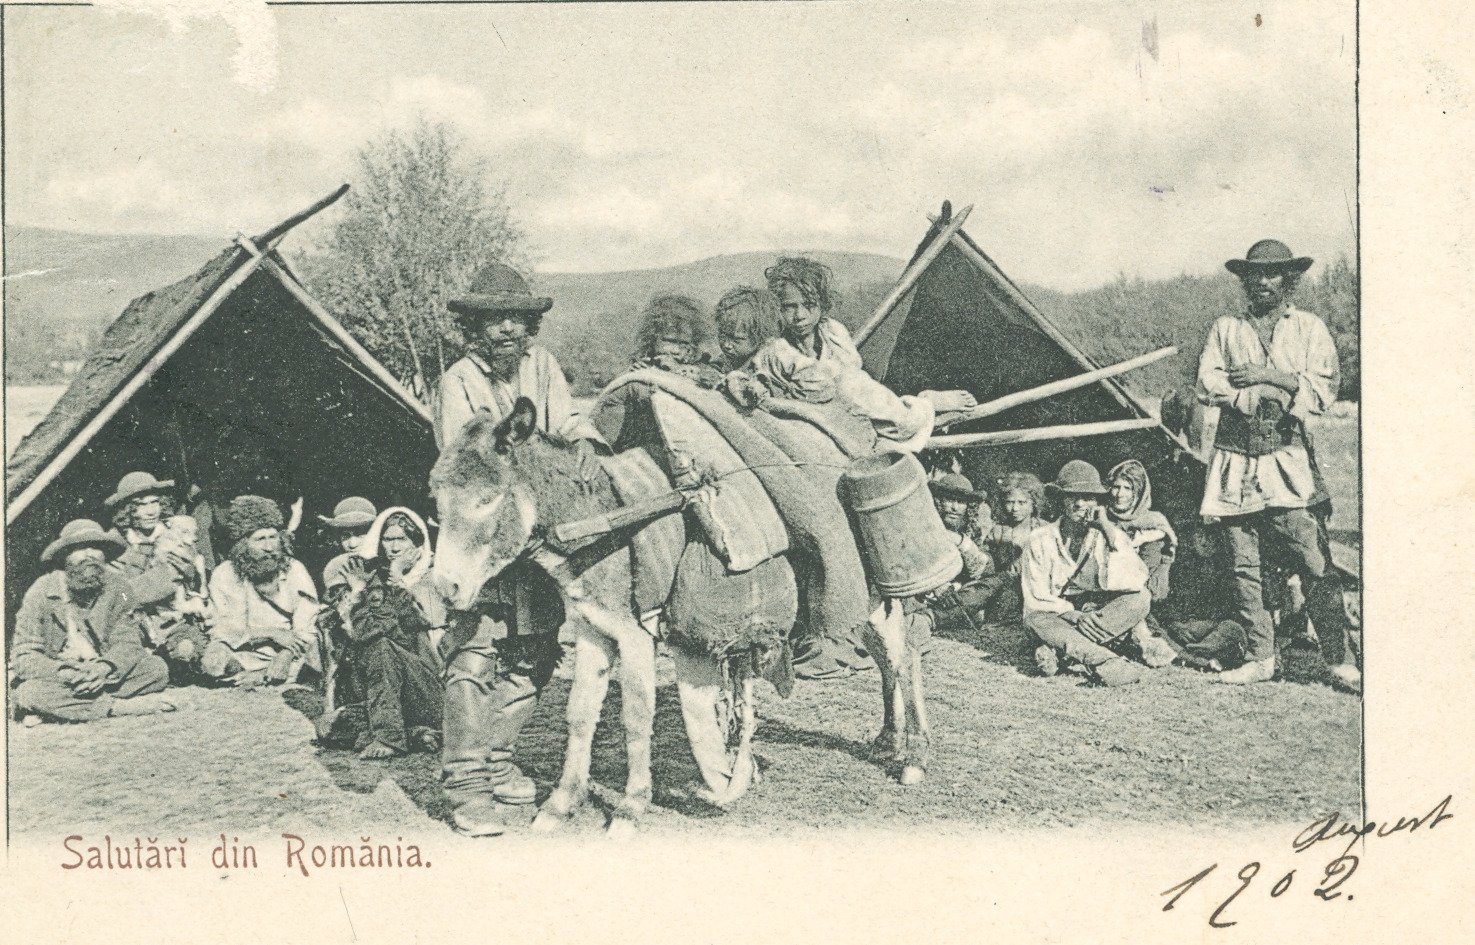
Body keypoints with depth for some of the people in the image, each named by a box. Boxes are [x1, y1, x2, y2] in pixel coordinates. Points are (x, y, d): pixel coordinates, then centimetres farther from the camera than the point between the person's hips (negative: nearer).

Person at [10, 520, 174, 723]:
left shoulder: (116, 586, -3)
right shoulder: (40, 593, -11)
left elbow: (128, 641, -7)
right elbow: (24, 658, -14)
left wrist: (104, 668, -30)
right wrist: (67, 674, -32)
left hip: (102, 676, 3)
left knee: (158, 668, -17)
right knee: (30, 692, -35)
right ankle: (118, 706, -23)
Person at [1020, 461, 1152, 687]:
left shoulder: (1111, 536, -1)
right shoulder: (1040, 541, -2)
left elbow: (1137, 582, -18)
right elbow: (1035, 598, -7)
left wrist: (1109, 532, -21)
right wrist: (1074, 615, -24)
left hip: (1103, 617, 2)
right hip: (1058, 619, -2)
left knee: (1140, 599, -25)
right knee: (1036, 617, -33)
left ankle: (1055, 651, -30)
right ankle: (1105, 662, -50)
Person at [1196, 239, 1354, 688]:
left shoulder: (1309, 328, 10)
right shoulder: (1226, 328, 13)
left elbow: (1324, 387, -2)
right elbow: (1207, 386, -1)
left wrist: (1267, 377, -10)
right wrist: (1281, 393, -9)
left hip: (1290, 461, -2)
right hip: (1236, 460, 2)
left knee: (1314, 563, -8)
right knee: (1245, 566, 3)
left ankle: (1338, 658, -2)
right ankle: (1260, 658, 11)